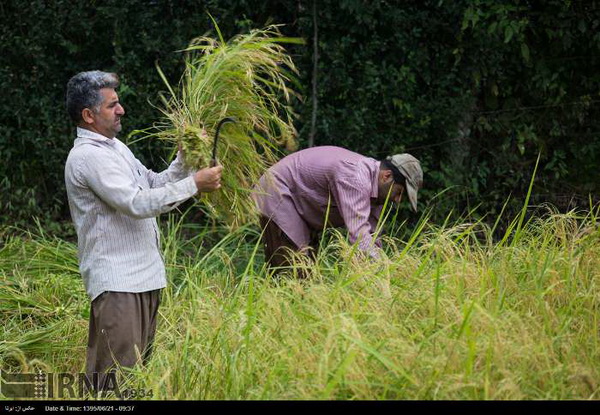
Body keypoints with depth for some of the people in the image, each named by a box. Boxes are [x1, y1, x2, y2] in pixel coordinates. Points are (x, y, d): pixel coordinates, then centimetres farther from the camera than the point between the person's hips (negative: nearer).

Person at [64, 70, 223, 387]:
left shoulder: (115, 147, 17)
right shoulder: (88, 156, -15)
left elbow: (155, 184, 21)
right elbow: (137, 204, -22)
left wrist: (185, 157, 6)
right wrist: (194, 183, -20)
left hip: (144, 276, 10)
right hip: (116, 281, -10)